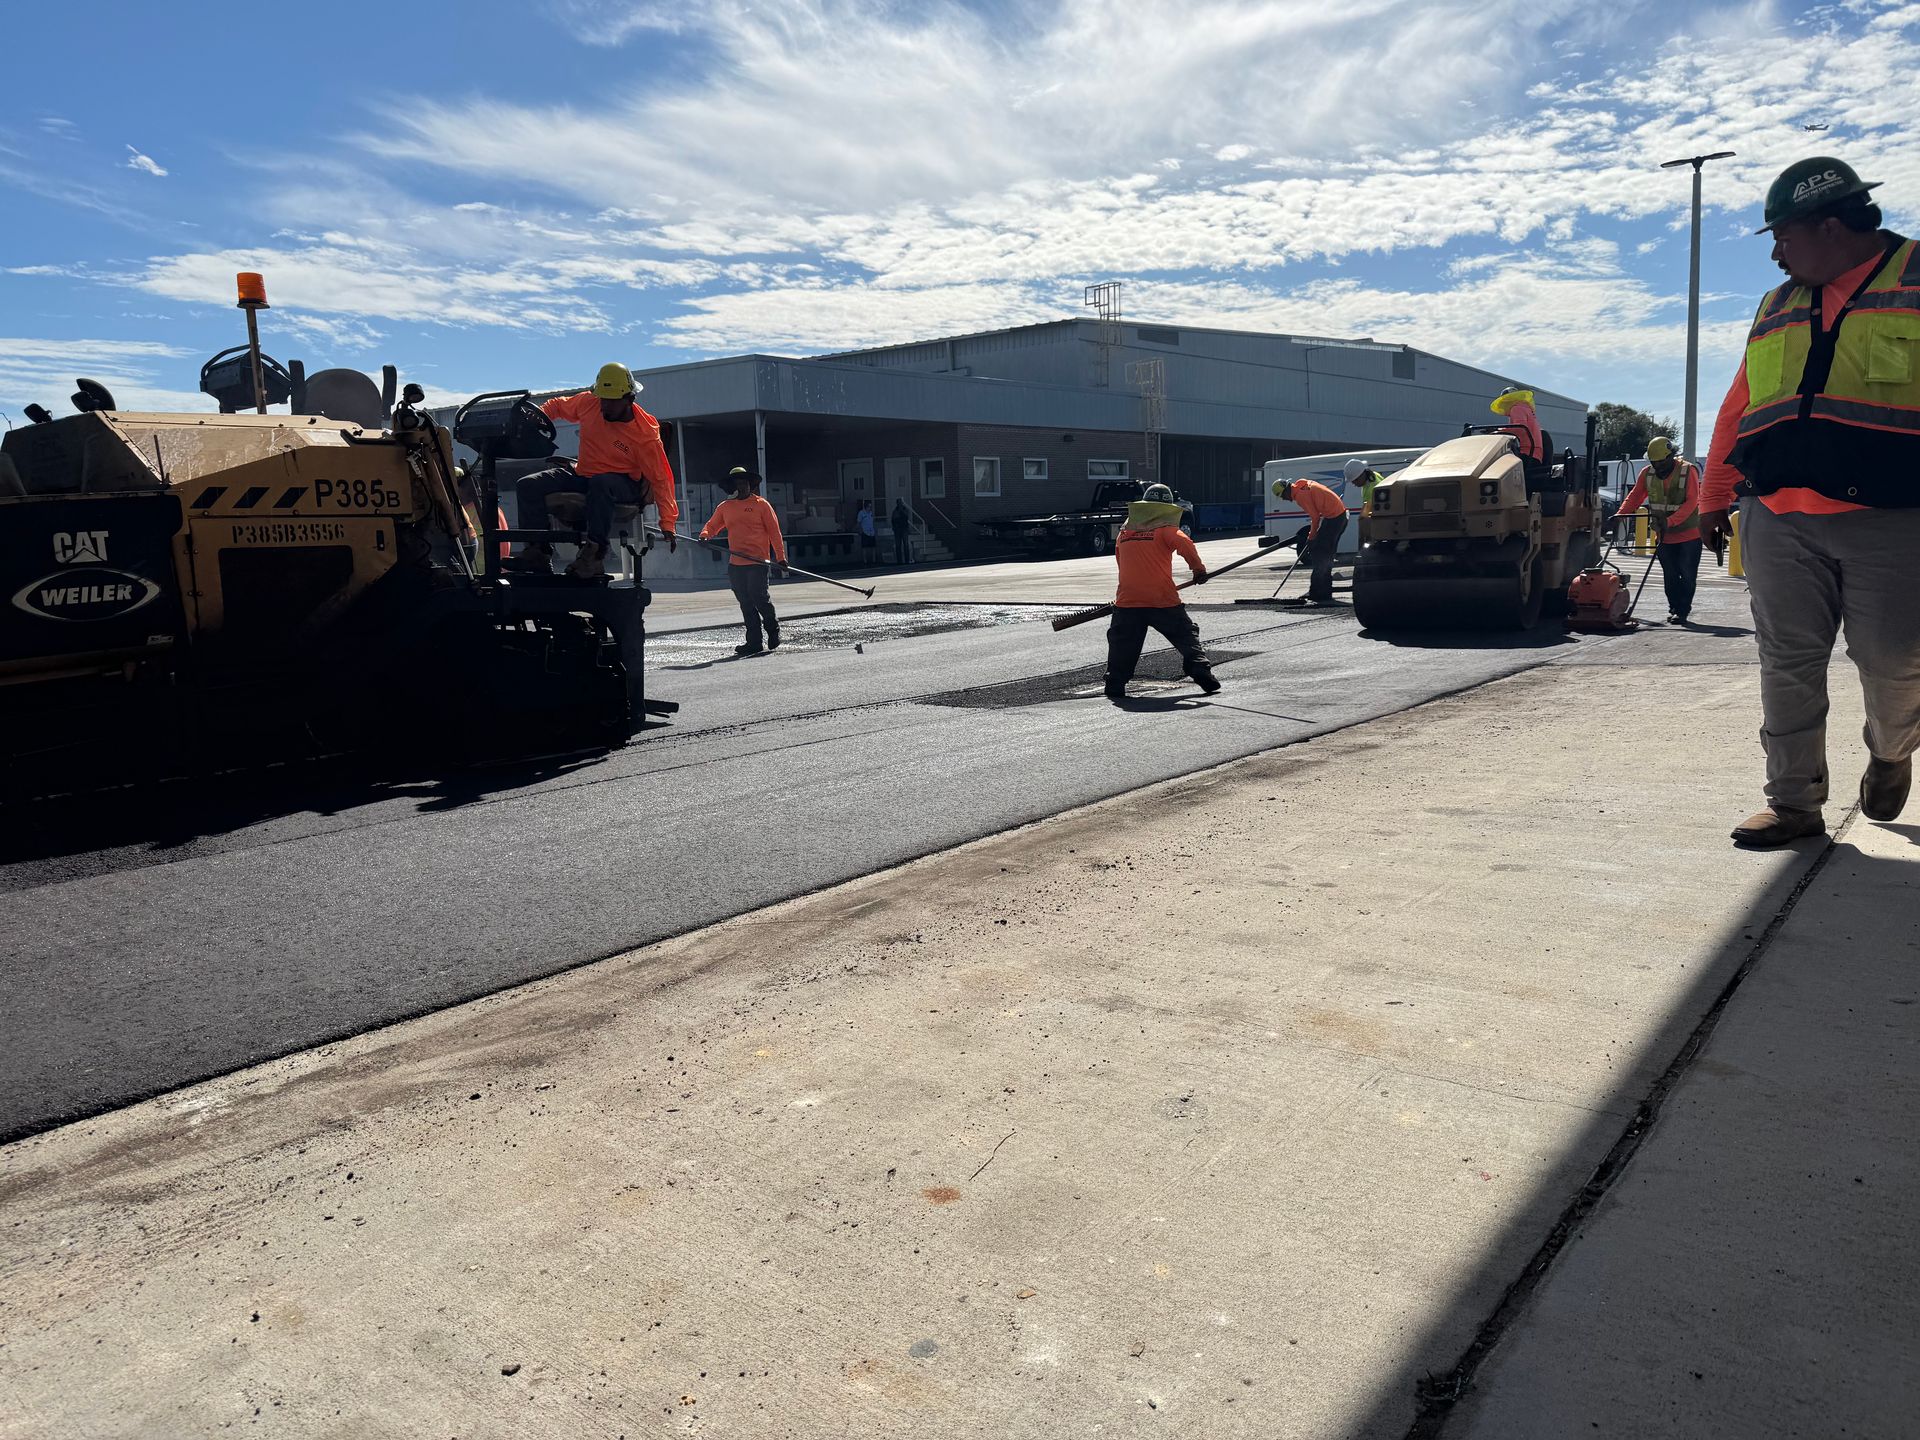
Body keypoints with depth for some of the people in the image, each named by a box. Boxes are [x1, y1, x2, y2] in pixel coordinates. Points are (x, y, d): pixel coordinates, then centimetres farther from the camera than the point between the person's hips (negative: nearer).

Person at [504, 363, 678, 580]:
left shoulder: (645, 434, -17)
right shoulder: (588, 403, -3)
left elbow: (660, 479, -15)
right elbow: (558, 405, 18)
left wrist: (668, 524, -19)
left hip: (625, 484, -6)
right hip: (583, 474, 6)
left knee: (600, 483, -43)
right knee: (528, 486, -11)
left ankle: (594, 555, -38)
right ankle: (539, 552, -13)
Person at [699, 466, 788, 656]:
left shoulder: (761, 505, 2)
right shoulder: (725, 507, 13)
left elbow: (774, 531, 0)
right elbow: (712, 526, 17)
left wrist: (781, 557, -6)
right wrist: (704, 535, -7)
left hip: (758, 562, -4)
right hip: (735, 564, 4)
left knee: (759, 597, -10)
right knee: (746, 604, 5)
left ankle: (773, 629, 17)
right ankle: (754, 642, 9)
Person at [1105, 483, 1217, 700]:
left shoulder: (1124, 532, 14)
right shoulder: (1165, 528, 1)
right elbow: (1183, 544, -16)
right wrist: (1198, 569, -7)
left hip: (1127, 600, 3)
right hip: (1162, 599, -2)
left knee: (1121, 642, 12)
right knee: (1186, 635, 10)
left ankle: (1115, 685, 6)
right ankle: (1201, 670, -1)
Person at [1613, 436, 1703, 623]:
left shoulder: (1687, 471, -13)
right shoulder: (1647, 473, 2)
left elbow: (1692, 501, -20)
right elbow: (1635, 496, 4)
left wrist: (1670, 521, -30)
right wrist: (1621, 514, -15)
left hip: (1689, 535, -4)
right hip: (1663, 536, 5)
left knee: (1687, 575, -2)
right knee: (1670, 576, 8)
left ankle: (1682, 611, 2)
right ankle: (1674, 608, 17)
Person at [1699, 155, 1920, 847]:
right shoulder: (1775, 311, 20)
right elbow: (1738, 409, 22)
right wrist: (1714, 499, 21)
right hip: (1776, 523, 4)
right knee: (1788, 663, 2)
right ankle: (1794, 802, 9)